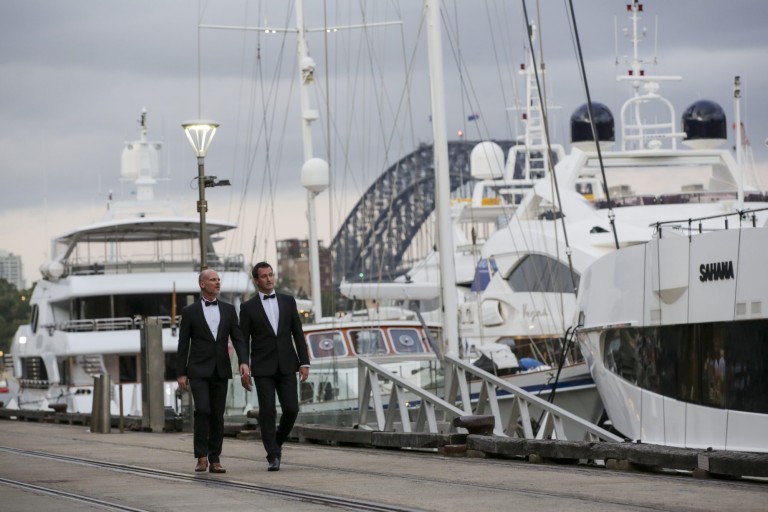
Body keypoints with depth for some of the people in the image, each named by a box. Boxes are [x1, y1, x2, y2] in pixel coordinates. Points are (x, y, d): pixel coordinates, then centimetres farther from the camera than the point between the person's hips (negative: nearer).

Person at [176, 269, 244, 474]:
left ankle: (215, 459, 8)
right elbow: (183, 345, 1)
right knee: (202, 411, -16)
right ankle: (201, 457, -9)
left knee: (217, 415, 3)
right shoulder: (190, 312, 1)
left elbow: (237, 339, 5)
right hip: (198, 370, -3)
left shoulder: (228, 309, 9)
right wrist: (181, 374, -4)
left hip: (221, 370, 3)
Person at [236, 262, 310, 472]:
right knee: (267, 412, -6)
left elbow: (298, 333, 8)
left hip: (286, 365, 2)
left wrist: (304, 362, 1)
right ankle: (273, 456, -1)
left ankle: (277, 441, 23)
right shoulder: (248, 307, 2)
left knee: (291, 409, -4)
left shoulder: (288, 301, 8)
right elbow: (243, 340, -1)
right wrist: (244, 364, -17)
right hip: (262, 367, -2)